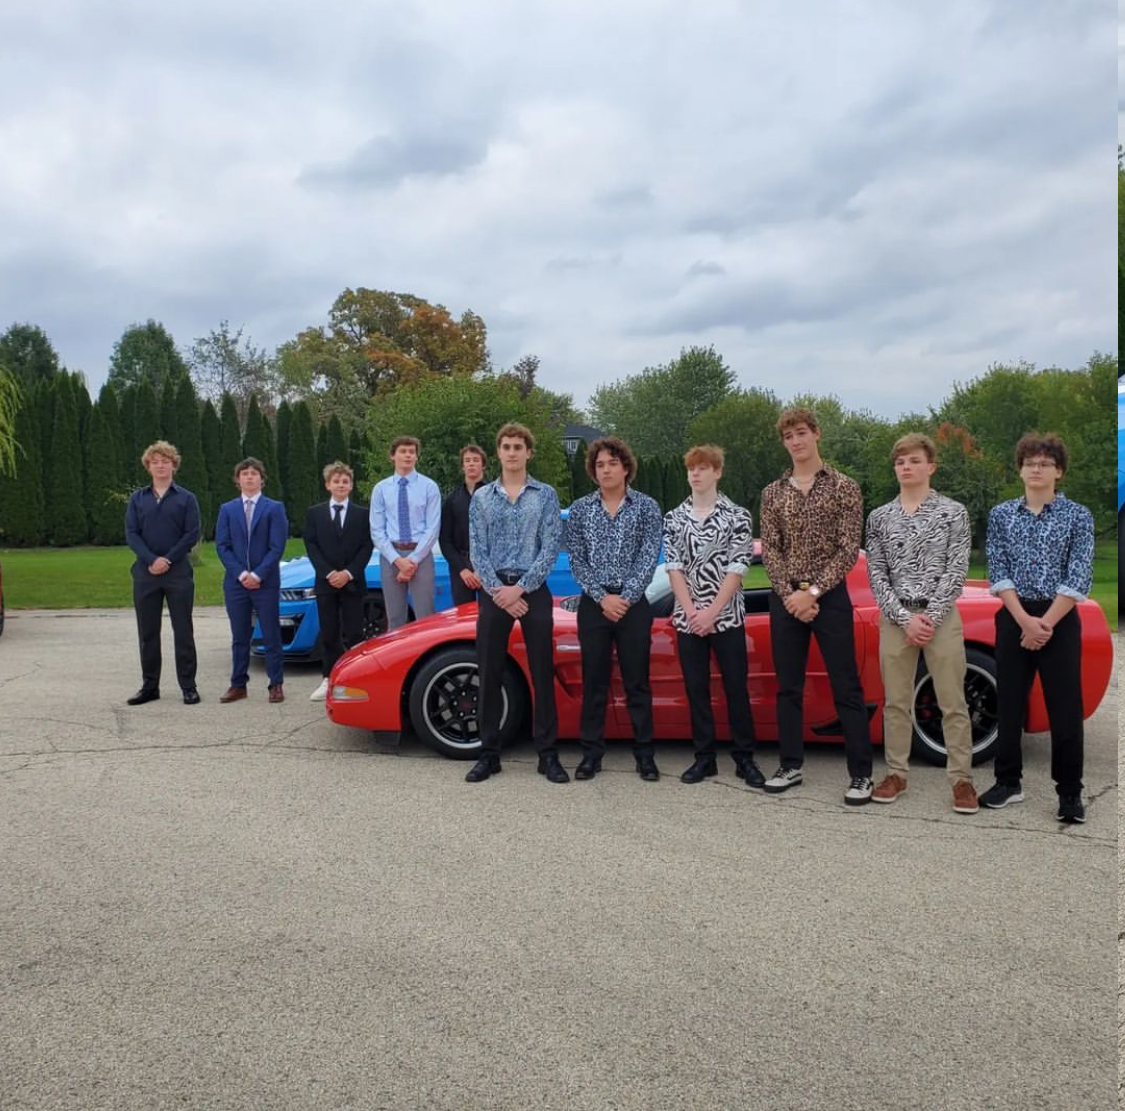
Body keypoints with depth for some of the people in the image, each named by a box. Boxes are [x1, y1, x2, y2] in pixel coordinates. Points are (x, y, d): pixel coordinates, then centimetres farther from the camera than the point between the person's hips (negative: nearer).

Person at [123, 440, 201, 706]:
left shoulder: (186, 498, 4)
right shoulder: (137, 499, 11)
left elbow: (192, 534, -4)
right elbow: (131, 534, 2)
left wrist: (168, 560, -13)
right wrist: (151, 560, -13)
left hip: (178, 572, -3)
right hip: (145, 572, 3)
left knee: (183, 631, 1)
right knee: (147, 633, 8)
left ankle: (188, 686, 7)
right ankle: (150, 686, 17)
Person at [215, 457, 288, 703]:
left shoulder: (274, 508, 2)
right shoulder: (227, 509, 10)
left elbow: (277, 547, -5)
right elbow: (222, 546, 3)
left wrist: (258, 574, -13)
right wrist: (240, 573, -9)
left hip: (266, 582, -2)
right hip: (235, 582, 3)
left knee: (271, 636, 1)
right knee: (239, 637, 8)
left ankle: (276, 685, 7)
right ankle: (238, 685, 15)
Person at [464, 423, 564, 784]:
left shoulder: (546, 494, 4)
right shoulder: (482, 497, 8)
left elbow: (551, 546, -4)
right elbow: (477, 550, 2)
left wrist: (520, 588, -12)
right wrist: (499, 592, -10)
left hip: (534, 590, -1)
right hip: (494, 591, 2)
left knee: (542, 674, 1)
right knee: (489, 674, 3)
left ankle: (548, 755, 9)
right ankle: (489, 753, 14)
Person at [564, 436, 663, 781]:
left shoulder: (646, 506, 2)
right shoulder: (580, 509, 6)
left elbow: (649, 557, -5)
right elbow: (577, 560, 1)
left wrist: (626, 598, -13)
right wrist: (602, 597, -11)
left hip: (634, 604, -1)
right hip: (593, 605, 2)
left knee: (637, 682, 4)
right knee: (593, 682, 6)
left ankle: (644, 754, 13)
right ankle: (592, 753, 15)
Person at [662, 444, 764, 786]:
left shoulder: (737, 516, -1)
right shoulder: (674, 518, 8)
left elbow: (737, 569, -7)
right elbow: (674, 568, 2)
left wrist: (711, 612, -13)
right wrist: (691, 612, -10)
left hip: (727, 617, -2)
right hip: (687, 619, 3)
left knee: (736, 688, 2)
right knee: (696, 689, 6)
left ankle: (744, 758, 12)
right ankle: (704, 758, 16)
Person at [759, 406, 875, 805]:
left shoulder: (844, 487, 0)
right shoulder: (773, 493, 9)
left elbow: (849, 550, -7)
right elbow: (770, 550, 3)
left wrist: (813, 592, -15)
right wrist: (790, 595, -10)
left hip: (830, 597, -3)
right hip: (785, 599, 3)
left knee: (846, 687, -2)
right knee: (788, 687, 9)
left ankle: (860, 774, 5)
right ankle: (791, 765, 19)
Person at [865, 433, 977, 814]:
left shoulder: (953, 512, 0)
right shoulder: (879, 517, 5)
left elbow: (957, 569, -5)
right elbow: (876, 575, 1)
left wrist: (930, 617, -12)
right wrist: (906, 618, -9)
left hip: (942, 616, -2)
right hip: (895, 619, 2)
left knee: (953, 702, 2)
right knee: (895, 701, 8)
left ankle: (962, 778, 13)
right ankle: (896, 773, 19)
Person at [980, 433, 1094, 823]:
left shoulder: (1078, 516, -1)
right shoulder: (1001, 515, 5)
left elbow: (1079, 578, -7)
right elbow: (998, 573, -1)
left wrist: (1045, 623, -14)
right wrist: (1025, 621, -13)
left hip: (1060, 620, -2)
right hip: (1013, 619, 2)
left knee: (1065, 708, 1)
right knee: (1008, 704, 8)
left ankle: (1070, 792, 12)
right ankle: (1008, 782, 21)